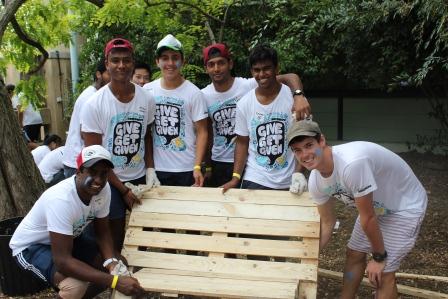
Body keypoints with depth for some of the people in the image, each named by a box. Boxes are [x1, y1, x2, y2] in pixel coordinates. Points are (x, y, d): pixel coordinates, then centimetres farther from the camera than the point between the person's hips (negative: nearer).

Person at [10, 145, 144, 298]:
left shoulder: (104, 189, -16)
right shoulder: (61, 199, -37)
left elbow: (102, 231, -3)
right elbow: (62, 261, -38)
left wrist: (112, 261, -23)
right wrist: (115, 281, -42)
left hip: (69, 238, 8)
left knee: (119, 263, -2)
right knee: (76, 286, -31)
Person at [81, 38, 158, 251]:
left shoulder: (146, 98, -4)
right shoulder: (94, 104, -13)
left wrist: (150, 169, 0)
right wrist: (123, 189, -10)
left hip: (140, 177, 3)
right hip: (110, 181, -3)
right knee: (115, 237, 8)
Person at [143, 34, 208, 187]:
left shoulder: (193, 93, -6)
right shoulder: (147, 90, 1)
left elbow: (201, 132, -6)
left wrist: (197, 167, -15)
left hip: (186, 170, -2)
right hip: (155, 168, 2)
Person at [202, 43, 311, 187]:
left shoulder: (249, 86, -16)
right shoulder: (204, 96, -4)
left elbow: (290, 77, -21)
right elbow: (207, 133, 6)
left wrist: (299, 95, -42)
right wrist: (208, 166, 9)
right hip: (219, 163, 3)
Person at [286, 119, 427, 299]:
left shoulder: (351, 163, -40)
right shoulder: (315, 181, -14)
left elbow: (368, 218, -27)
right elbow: (327, 223, 1)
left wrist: (379, 257, -14)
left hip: (406, 207, -7)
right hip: (376, 207, 7)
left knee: (383, 272, -8)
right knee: (354, 253, 15)